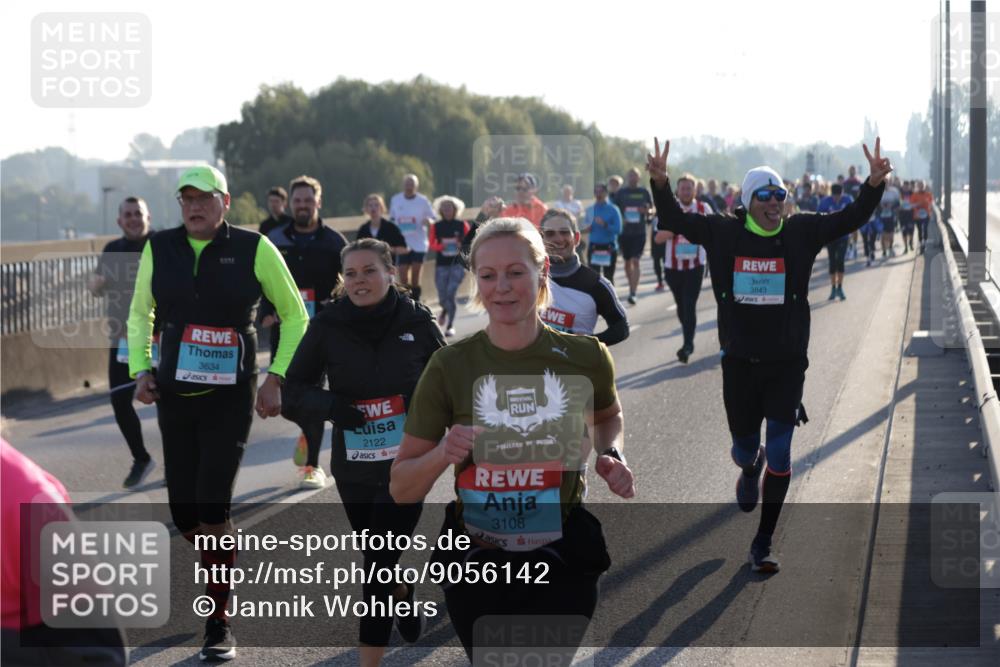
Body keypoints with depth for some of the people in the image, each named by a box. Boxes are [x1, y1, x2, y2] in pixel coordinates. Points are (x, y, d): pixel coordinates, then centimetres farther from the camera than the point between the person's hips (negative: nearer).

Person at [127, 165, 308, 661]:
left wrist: (276, 378, -4)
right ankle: (221, 577, 38)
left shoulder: (253, 249, -6)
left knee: (212, 508, -13)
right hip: (175, 396, 4)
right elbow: (140, 313, 18)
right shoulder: (159, 248, 3)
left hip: (231, 396, -4)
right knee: (184, 512, 7)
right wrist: (140, 367, 3)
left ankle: (219, 625, -1)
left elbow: (294, 314, 4)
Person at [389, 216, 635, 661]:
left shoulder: (585, 357, -7)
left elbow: (607, 415, 18)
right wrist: (442, 454, -23)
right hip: (475, 566, 1)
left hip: (562, 565, 0)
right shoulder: (449, 366, -8)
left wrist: (611, 455, -3)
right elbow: (402, 490, -3)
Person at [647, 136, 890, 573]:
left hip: (786, 363, -1)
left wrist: (874, 184, -22)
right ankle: (750, 470, 56)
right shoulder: (723, 233, -2)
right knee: (744, 445, 15)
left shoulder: (801, 232, -2)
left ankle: (762, 544, 2)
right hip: (739, 361, 1)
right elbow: (674, 220, -2)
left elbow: (851, 218, -6)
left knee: (779, 451, -8)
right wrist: (660, 183, -19)